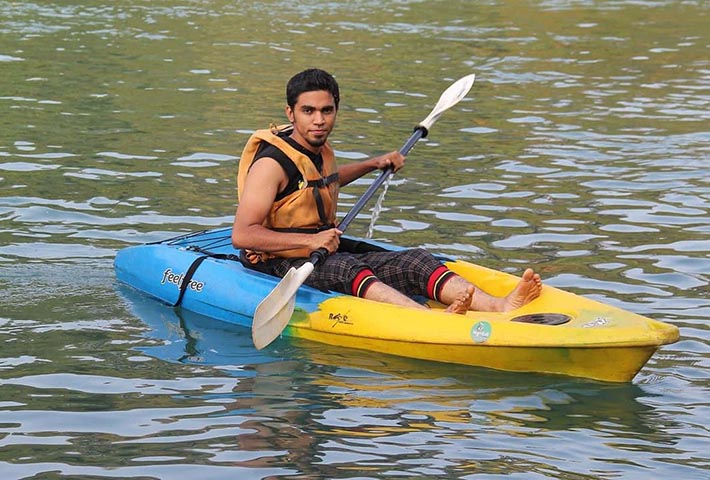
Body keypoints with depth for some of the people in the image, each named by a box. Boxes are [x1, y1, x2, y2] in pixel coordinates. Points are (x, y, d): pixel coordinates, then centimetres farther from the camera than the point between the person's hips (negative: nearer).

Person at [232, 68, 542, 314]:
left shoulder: (321, 151, 13)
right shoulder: (271, 163, -15)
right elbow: (241, 236, -24)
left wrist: (373, 164, 34)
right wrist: (310, 240, -28)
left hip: (327, 257, 9)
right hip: (284, 268, -9)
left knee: (416, 261, -12)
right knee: (347, 270, -38)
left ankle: (498, 306, -34)